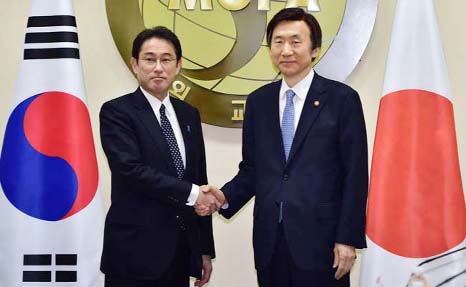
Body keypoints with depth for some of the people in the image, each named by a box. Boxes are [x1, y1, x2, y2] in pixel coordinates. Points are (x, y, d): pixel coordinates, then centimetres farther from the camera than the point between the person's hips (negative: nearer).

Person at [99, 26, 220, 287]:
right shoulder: (116, 112, -7)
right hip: (136, 251, -5)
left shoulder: (189, 114, 10)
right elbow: (131, 170, -20)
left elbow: (199, 180, 12)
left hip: (182, 250, 5)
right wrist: (190, 194, -16)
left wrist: (205, 249, 11)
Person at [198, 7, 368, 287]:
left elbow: (355, 175, -4)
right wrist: (224, 198, -6)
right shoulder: (258, 101, 9)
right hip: (269, 240, 4)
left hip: (320, 239, -3)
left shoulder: (342, 99, -3)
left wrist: (348, 238, -8)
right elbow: (251, 169, 11)